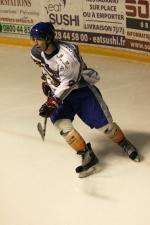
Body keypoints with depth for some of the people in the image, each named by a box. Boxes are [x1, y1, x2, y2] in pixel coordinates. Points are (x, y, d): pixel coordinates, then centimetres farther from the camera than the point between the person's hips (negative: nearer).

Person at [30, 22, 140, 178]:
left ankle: (125, 144, 25)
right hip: (60, 92, 6)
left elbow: (68, 83, -30)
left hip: (81, 87, -6)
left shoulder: (66, 54, -31)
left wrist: (52, 102, -33)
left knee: (103, 122, -5)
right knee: (59, 122, -19)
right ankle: (88, 157, -13)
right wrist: (46, 81, 20)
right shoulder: (37, 53, -8)